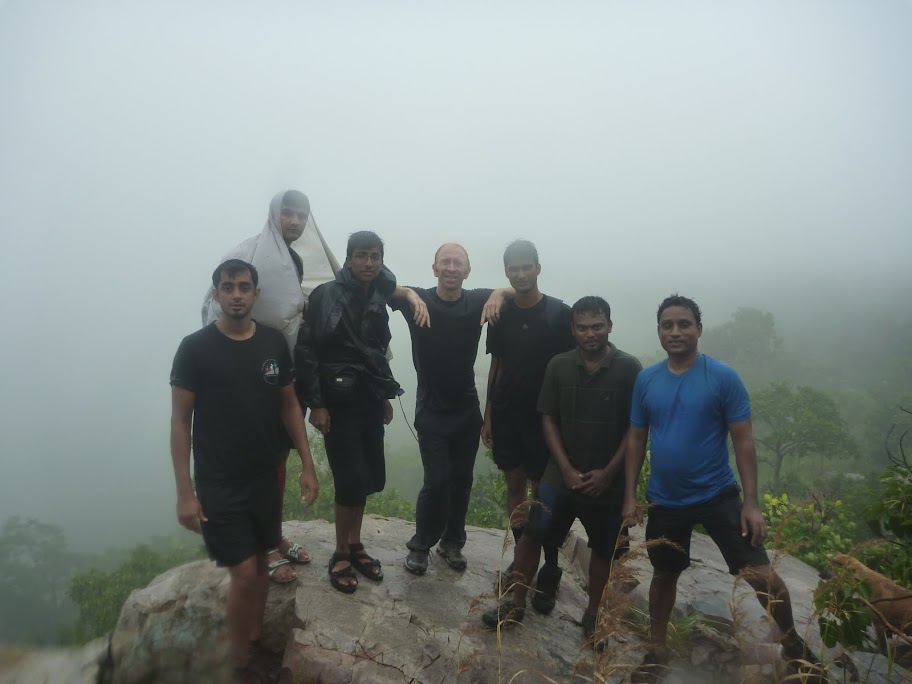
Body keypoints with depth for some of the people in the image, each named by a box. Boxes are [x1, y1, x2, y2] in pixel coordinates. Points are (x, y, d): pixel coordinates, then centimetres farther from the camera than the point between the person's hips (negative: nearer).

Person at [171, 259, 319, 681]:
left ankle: (256, 641, 35)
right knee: (243, 572, -5)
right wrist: (185, 492, -11)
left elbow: (289, 406, 7)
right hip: (218, 484, -4)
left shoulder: (273, 342, -1)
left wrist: (307, 465, 4)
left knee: (260, 562, 15)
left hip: (265, 477, 4)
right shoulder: (195, 348, -11)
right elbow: (180, 422, -8)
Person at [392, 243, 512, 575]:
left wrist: (500, 292, -21)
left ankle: (452, 542, 31)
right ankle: (420, 545, 16)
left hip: (468, 410, 3)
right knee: (437, 481, -7)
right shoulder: (418, 299, -8)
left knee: (461, 481, 11)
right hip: (431, 411, -3)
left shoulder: (479, 301, -3)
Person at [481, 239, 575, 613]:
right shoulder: (501, 315, 4)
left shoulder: (560, 313, -7)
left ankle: (550, 571, 13)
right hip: (506, 415, 4)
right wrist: (488, 416, 8)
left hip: (544, 417, -4)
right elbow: (495, 367, 10)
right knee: (515, 485, 11)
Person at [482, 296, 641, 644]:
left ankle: (592, 614, 33)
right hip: (562, 475, 1)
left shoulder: (629, 368, -9)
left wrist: (608, 472, -11)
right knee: (533, 535, 3)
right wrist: (566, 469, -9)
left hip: (608, 480, -1)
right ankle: (517, 604, 22)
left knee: (603, 550, 13)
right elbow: (548, 419, -1)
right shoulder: (558, 365, -4)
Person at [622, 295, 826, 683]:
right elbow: (636, 439, 4)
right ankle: (656, 651, 37)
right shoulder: (646, 380, -3)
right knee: (664, 576, 17)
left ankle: (793, 645, 26)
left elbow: (744, 441, -9)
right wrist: (630, 495, 2)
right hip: (664, 501, 3)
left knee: (761, 574, -4)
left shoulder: (723, 377, -11)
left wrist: (751, 503, -13)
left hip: (717, 495, -2)